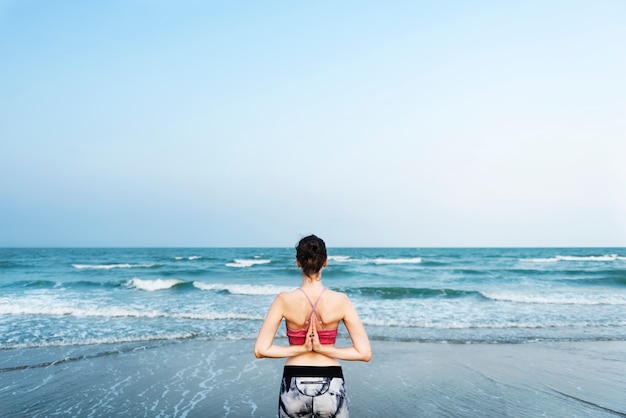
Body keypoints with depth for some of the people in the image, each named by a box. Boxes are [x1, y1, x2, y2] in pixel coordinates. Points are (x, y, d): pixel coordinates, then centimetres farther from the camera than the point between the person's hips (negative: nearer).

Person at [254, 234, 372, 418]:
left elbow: (260, 350, -12)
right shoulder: (340, 301, -10)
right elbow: (365, 353, -11)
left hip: (294, 386, 0)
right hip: (331, 387, 0)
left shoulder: (284, 300, -10)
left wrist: (302, 348, -7)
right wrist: (322, 348, -9)